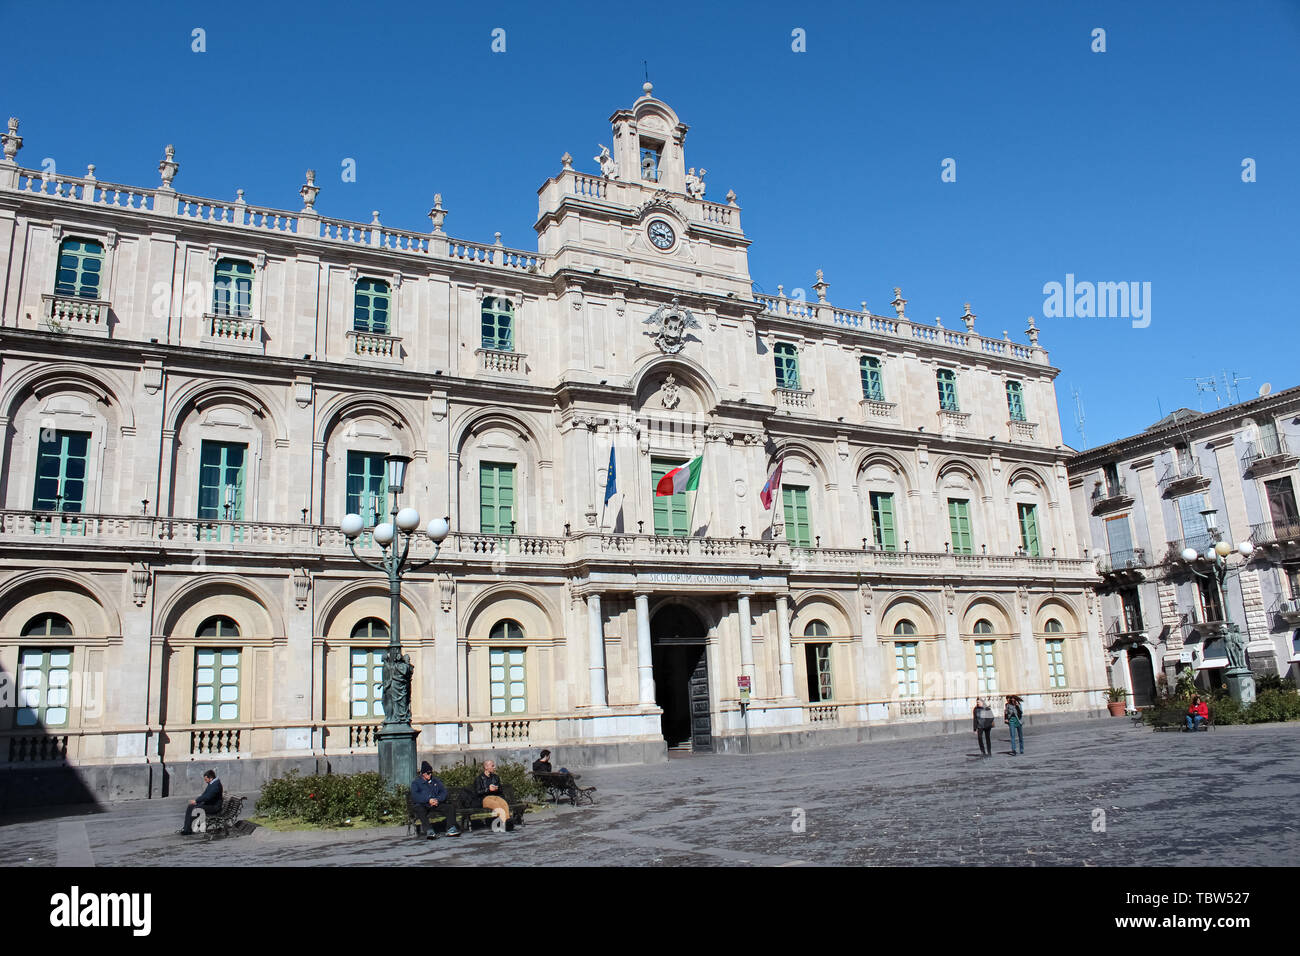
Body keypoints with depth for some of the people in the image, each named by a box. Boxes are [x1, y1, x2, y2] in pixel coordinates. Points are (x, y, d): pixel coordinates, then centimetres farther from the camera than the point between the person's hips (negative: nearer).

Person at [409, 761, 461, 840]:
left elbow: (444, 792, 6)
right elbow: (415, 796, -14)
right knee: (420, 809, -38)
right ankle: (429, 831, -47)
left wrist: (437, 799, -16)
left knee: (451, 807, -16)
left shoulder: (436, 781, 17)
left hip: (436, 805, 4)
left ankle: (451, 829, -25)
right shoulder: (415, 782, 3)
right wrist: (428, 800, -25)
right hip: (422, 806, -4)